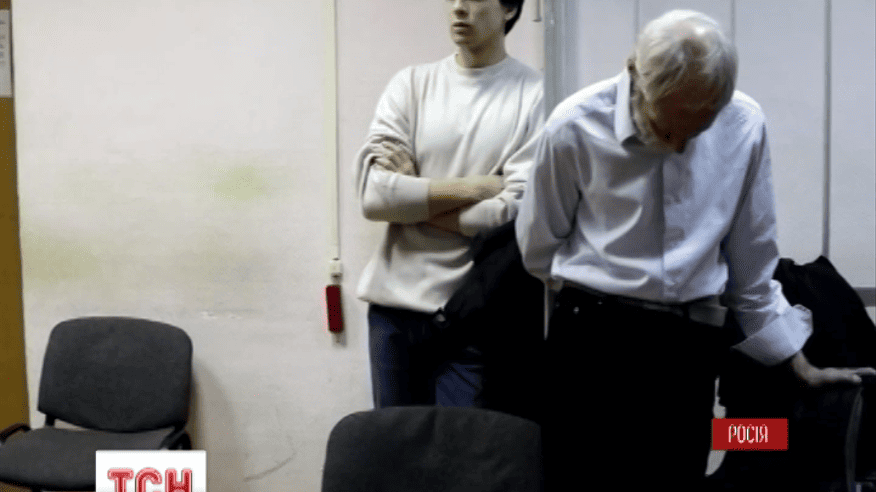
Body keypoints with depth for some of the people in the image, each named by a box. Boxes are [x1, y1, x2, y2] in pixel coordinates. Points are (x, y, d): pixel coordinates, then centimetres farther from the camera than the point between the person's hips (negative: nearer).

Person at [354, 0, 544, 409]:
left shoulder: (533, 95, -4)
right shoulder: (410, 84, 5)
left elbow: (518, 211, -12)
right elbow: (373, 193, -6)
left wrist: (411, 198, -7)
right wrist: (476, 186, -11)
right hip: (395, 303, 3)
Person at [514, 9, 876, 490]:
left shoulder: (745, 124, -4)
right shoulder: (575, 126, -11)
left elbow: (751, 257, 8)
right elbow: (538, 248, 4)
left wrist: (799, 364, 14)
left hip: (690, 346, 2)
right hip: (590, 337, -2)